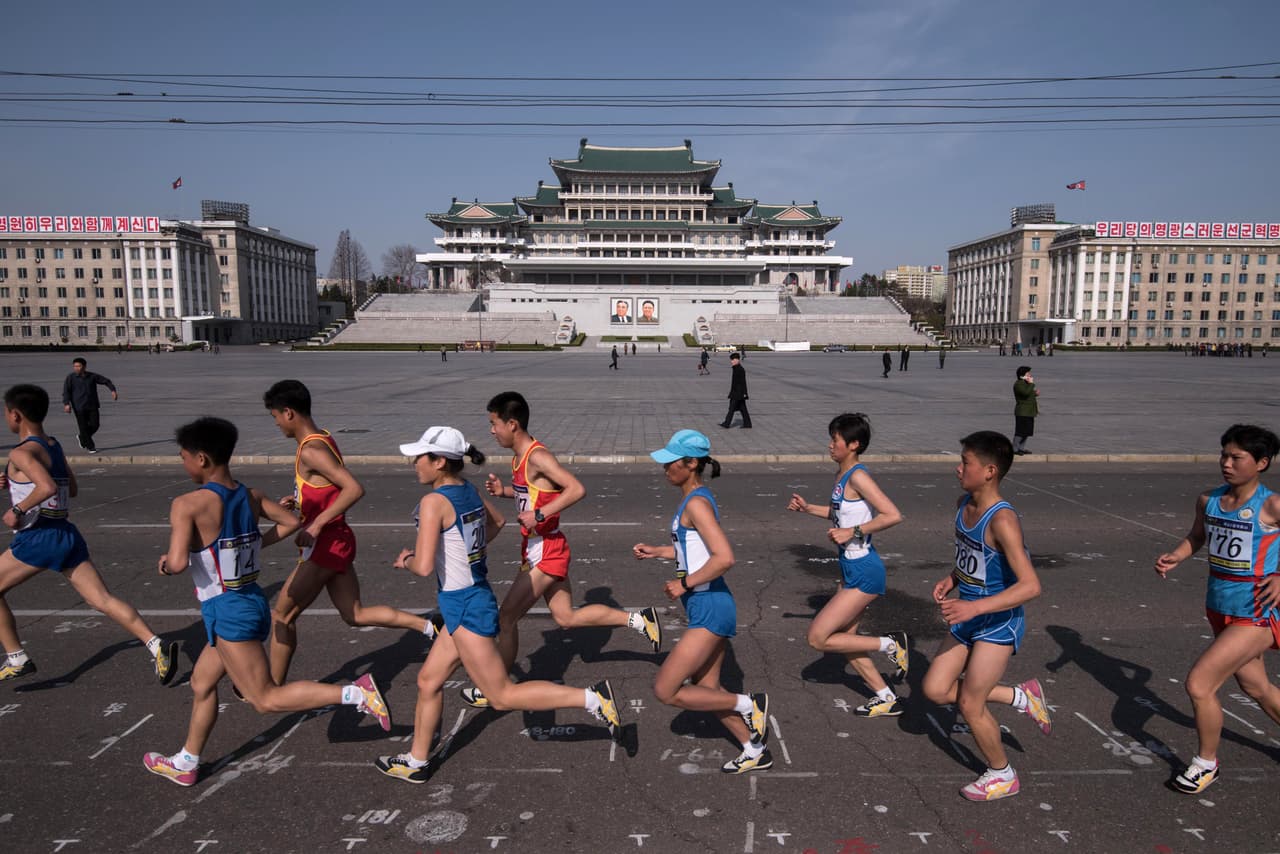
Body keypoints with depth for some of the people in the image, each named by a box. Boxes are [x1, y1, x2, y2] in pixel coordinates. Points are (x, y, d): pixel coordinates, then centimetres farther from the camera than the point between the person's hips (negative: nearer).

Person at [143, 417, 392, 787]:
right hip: (251, 601, 9)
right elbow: (290, 522, 11)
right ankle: (185, 763, 40)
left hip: (228, 610, -9)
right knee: (201, 682, 25)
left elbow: (178, 563, -24)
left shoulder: (187, 504, -17)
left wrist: (164, 562, -2)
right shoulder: (250, 496, 4)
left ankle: (356, 693, -12)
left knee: (267, 699, -2)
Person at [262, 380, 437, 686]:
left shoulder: (311, 450, -20)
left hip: (326, 545, -9)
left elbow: (354, 489, -30)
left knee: (282, 615, 6)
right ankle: (429, 626, 10)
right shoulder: (322, 439, 10)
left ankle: (274, 687, 21)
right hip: (337, 542, 9)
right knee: (355, 615, 14)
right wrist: (299, 500, 10)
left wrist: (316, 524, -26)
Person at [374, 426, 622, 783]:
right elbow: (497, 521, 24)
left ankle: (591, 698, -3)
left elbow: (423, 566, -25)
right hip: (474, 598, 9)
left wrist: (406, 561, -4)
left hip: (464, 607, -9)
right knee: (428, 681, 20)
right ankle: (416, 761, 34)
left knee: (503, 696, 0)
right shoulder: (468, 489, 5)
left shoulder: (434, 501, -19)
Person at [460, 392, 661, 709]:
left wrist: (539, 515, -31)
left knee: (506, 617, 1)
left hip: (545, 552, -10)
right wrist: (503, 490, 6)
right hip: (538, 550, 10)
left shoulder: (538, 457, -21)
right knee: (566, 617, 16)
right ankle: (639, 619, 21)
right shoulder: (521, 456, 8)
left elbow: (577, 489, -29)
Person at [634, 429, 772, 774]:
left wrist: (684, 584, -19)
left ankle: (748, 705, 5)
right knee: (707, 690, 19)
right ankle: (755, 752, 32)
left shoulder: (696, 503, -18)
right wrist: (655, 551, 18)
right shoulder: (695, 499, 11)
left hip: (710, 607, -10)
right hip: (709, 607, 10)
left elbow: (724, 558, -28)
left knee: (665, 690, -4)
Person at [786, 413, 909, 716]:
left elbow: (893, 515, -27)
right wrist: (807, 508, 14)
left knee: (818, 638, -5)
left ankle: (890, 644, 7)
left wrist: (854, 532, -26)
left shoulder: (857, 476, -20)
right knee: (844, 640, 17)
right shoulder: (842, 475, 8)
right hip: (851, 569, 10)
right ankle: (887, 700, 30)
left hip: (864, 573, -10)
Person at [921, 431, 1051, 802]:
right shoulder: (963, 505, -1)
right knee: (935, 689, 10)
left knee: (970, 704, 3)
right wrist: (950, 580, 0)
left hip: (998, 623, -8)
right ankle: (1021, 697, 26)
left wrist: (974, 607, -37)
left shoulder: (1002, 520, -27)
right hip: (968, 620, 8)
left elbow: (1030, 585, -32)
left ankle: (1002, 775, 29)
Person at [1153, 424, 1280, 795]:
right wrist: (1175, 556, -2)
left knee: (1198, 683, -9)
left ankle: (1206, 763, 15)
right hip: (1219, 611, 7)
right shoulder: (1208, 500, 0)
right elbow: (1196, 537, 16)